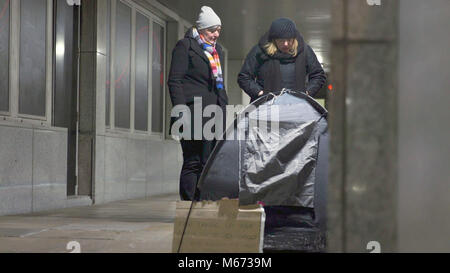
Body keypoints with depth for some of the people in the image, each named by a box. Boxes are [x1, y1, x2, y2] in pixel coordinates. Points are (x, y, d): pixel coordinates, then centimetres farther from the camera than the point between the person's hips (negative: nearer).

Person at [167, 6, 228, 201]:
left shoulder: (217, 50, 22)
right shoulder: (185, 46, 0)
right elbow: (175, 81, -6)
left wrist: (223, 110, 17)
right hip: (193, 115, -7)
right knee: (192, 163, -5)